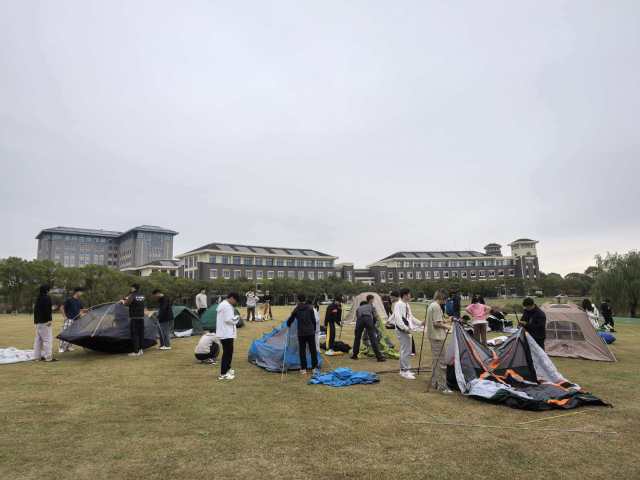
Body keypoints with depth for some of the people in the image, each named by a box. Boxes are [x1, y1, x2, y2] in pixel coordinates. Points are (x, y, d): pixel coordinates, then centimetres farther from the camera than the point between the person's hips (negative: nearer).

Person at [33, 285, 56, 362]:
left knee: (38, 339, 15)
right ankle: (48, 357, -10)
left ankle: (37, 356, 20)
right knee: (48, 339, -8)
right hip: (45, 321, -10)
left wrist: (36, 320, 24)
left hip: (38, 321, 10)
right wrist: (49, 319, -22)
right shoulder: (47, 298, -12)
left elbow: (35, 310, 21)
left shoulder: (38, 298, 16)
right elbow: (47, 309, -22)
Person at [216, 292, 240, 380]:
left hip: (224, 333, 11)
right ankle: (223, 374, -5)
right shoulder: (227, 306, -18)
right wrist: (236, 318, -7)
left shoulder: (223, 304, 17)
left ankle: (227, 369, 33)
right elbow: (228, 319, -24)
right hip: (226, 334, -11)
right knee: (227, 353, -7)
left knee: (228, 352, 21)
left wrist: (234, 319, 13)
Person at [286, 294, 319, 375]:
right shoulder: (310, 308, -1)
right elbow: (313, 320, 2)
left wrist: (288, 325, 31)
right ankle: (314, 368, 14)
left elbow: (290, 320, 9)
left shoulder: (296, 309, -1)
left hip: (301, 333, 0)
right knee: (313, 350, 9)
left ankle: (303, 369, 10)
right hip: (311, 332, 1)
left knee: (302, 350, 8)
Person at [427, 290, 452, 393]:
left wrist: (444, 320, 17)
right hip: (437, 337, -11)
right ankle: (442, 386, -5)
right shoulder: (436, 307, -17)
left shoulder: (430, 305, 15)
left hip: (432, 336, 11)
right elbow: (437, 323, -22)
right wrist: (446, 326, -7)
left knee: (435, 360, 17)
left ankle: (434, 383, 25)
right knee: (440, 361, -7)